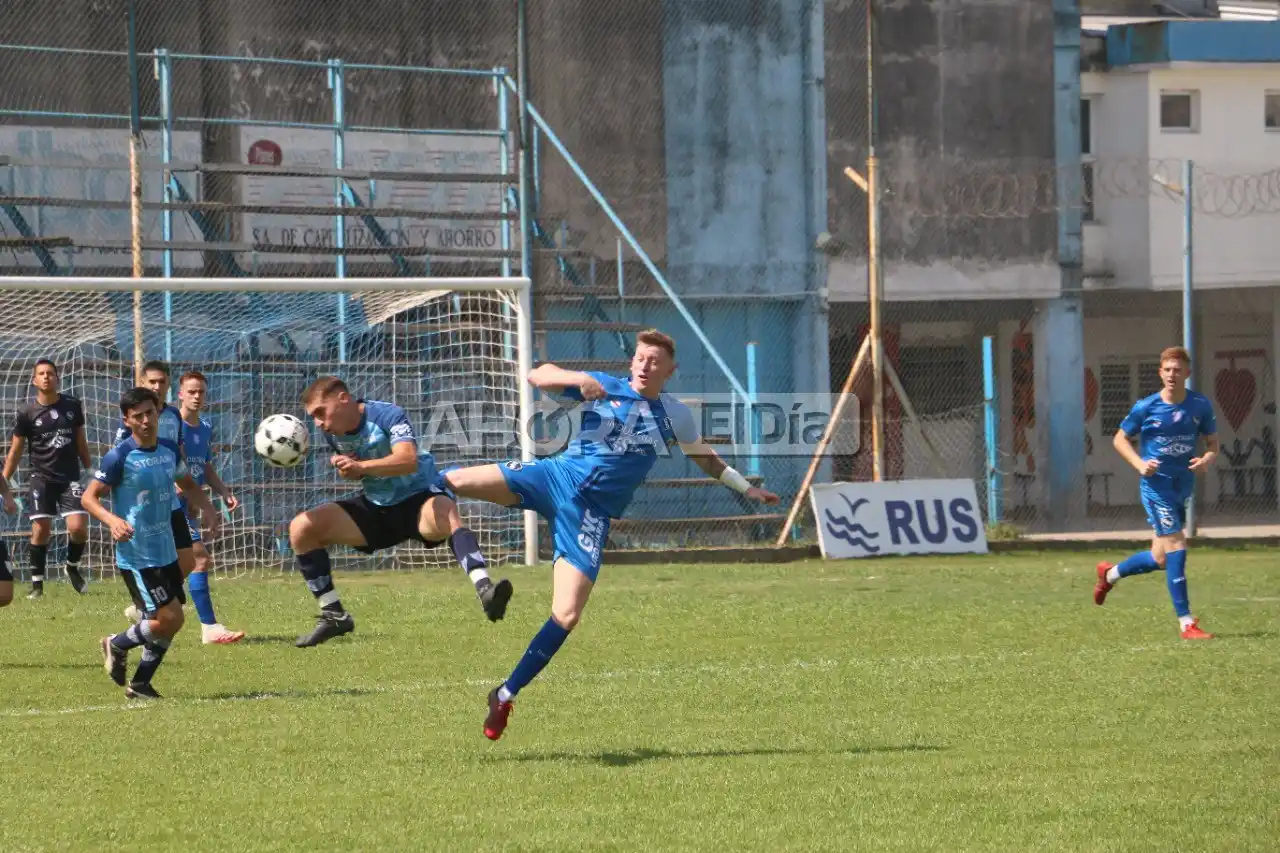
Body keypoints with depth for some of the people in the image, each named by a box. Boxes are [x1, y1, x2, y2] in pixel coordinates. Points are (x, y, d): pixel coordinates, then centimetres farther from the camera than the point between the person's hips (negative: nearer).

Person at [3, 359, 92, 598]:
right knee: (41, 530, -8)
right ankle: (37, 583, 5)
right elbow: (15, 451, 2)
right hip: (42, 479, -1)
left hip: (70, 478, 1)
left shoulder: (73, 406, 5)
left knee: (78, 527, -12)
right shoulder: (27, 413, -2)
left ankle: (72, 566, 17)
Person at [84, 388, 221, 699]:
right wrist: (112, 520, -30)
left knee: (170, 621, 8)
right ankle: (117, 645, 13)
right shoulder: (120, 457, -14)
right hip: (136, 555, -7)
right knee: (170, 618, -12)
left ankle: (140, 683, 21)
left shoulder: (169, 450, 5)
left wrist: (207, 509, 3)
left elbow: (188, 484, 22)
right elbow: (89, 497, -11)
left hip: (166, 553, 7)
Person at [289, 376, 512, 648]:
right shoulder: (333, 432, -2)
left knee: (447, 514, -42)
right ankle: (333, 615, 1)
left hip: (418, 498, -7)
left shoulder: (387, 415, -21)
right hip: (375, 506, 7)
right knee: (301, 528, -7)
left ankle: (485, 591, -60)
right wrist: (345, 469, -8)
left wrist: (361, 466, -53)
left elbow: (408, 460, -39)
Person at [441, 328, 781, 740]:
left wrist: (746, 488, 32)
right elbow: (538, 376, -1)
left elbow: (705, 458, 31)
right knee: (454, 481, -25)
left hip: (592, 514, 1)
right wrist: (579, 379, -18)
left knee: (567, 616, -13)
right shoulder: (604, 388, 6)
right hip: (557, 475, -1)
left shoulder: (675, 416, 13)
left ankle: (506, 695, 0)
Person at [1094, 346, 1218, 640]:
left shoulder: (1200, 406, 0)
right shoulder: (1147, 407, -7)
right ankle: (1186, 623, -11)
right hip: (1156, 485, -5)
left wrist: (1207, 459, -12)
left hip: (1183, 488, 5)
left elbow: (1213, 442, 11)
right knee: (1176, 546, -14)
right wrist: (1140, 464, -13)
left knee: (1161, 559, 12)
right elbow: (1120, 439, 4)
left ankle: (1109, 574, 40)